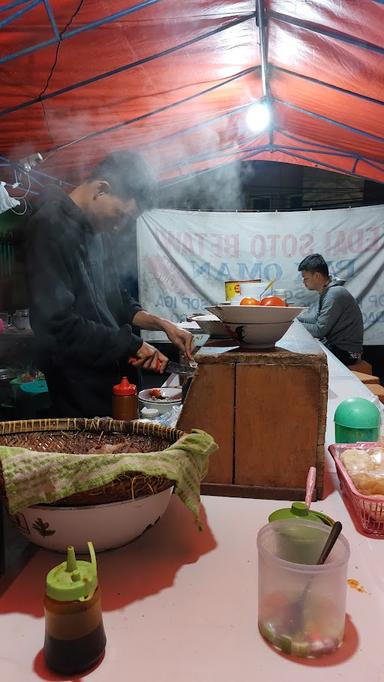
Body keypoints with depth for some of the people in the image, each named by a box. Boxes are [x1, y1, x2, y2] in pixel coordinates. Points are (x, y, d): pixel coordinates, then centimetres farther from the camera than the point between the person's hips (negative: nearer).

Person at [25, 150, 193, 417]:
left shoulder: (98, 229, 11)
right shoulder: (50, 227, -17)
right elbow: (59, 322, -23)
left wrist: (162, 324, 5)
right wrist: (132, 345, -16)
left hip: (111, 372, 8)